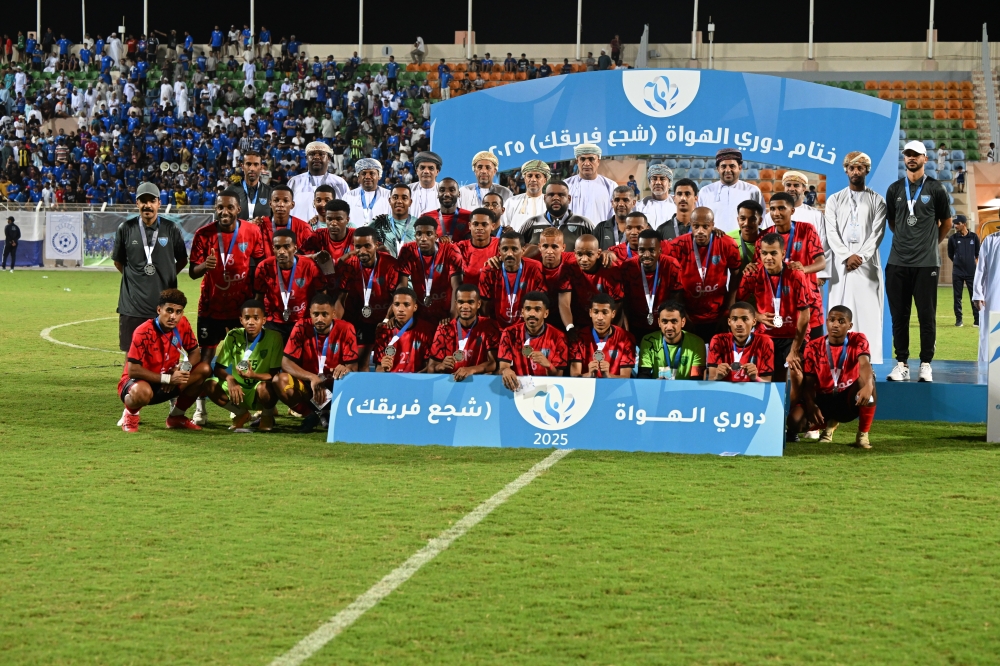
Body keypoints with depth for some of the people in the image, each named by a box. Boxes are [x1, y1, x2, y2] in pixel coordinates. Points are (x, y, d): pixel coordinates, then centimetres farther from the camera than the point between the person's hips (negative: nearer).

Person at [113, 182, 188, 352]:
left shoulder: (171, 229, 0)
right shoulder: (126, 229, 1)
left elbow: (182, 260, 12)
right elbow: (118, 261, 13)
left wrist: (166, 277, 7)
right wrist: (136, 277, 7)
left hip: (164, 303, 0)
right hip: (133, 304, 0)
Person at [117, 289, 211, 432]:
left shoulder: (182, 325, -8)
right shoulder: (143, 332, -26)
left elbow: (195, 353, 2)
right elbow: (132, 370, -27)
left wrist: (182, 369, -21)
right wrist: (168, 378, -28)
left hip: (166, 385, 7)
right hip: (138, 382, -6)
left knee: (204, 369, -9)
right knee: (143, 392, -42)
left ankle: (176, 417, 7)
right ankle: (130, 414, -3)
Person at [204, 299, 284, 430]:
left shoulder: (274, 337, -16)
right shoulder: (233, 336, -8)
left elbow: (275, 374, -17)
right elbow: (218, 369, -6)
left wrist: (253, 375, -36)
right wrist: (229, 378, -30)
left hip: (259, 394, -4)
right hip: (239, 389, 4)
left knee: (265, 387, -38)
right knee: (210, 385, -21)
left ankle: (267, 417, -2)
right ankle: (241, 414, 6)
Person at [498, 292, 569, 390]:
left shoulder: (558, 337, -1)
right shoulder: (509, 334, 2)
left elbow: (558, 377, -3)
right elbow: (502, 368, -6)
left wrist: (547, 365, -24)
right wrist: (505, 371, -30)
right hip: (517, 386, 2)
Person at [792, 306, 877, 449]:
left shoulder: (858, 341, -7)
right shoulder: (814, 347, -4)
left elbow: (864, 364, -28)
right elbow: (808, 383, -6)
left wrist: (868, 385, -51)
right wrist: (811, 406, -27)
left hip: (849, 400, -2)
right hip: (823, 400, 2)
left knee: (866, 379, -34)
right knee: (795, 420, -27)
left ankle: (863, 434, -17)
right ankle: (829, 424, 11)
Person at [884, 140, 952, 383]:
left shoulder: (935, 189, 3)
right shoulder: (895, 189, 10)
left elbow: (946, 223, 12)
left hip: (926, 263, -3)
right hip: (898, 262, 3)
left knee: (927, 315, -1)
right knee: (899, 315, 3)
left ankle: (926, 364, 4)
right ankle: (901, 363, 9)